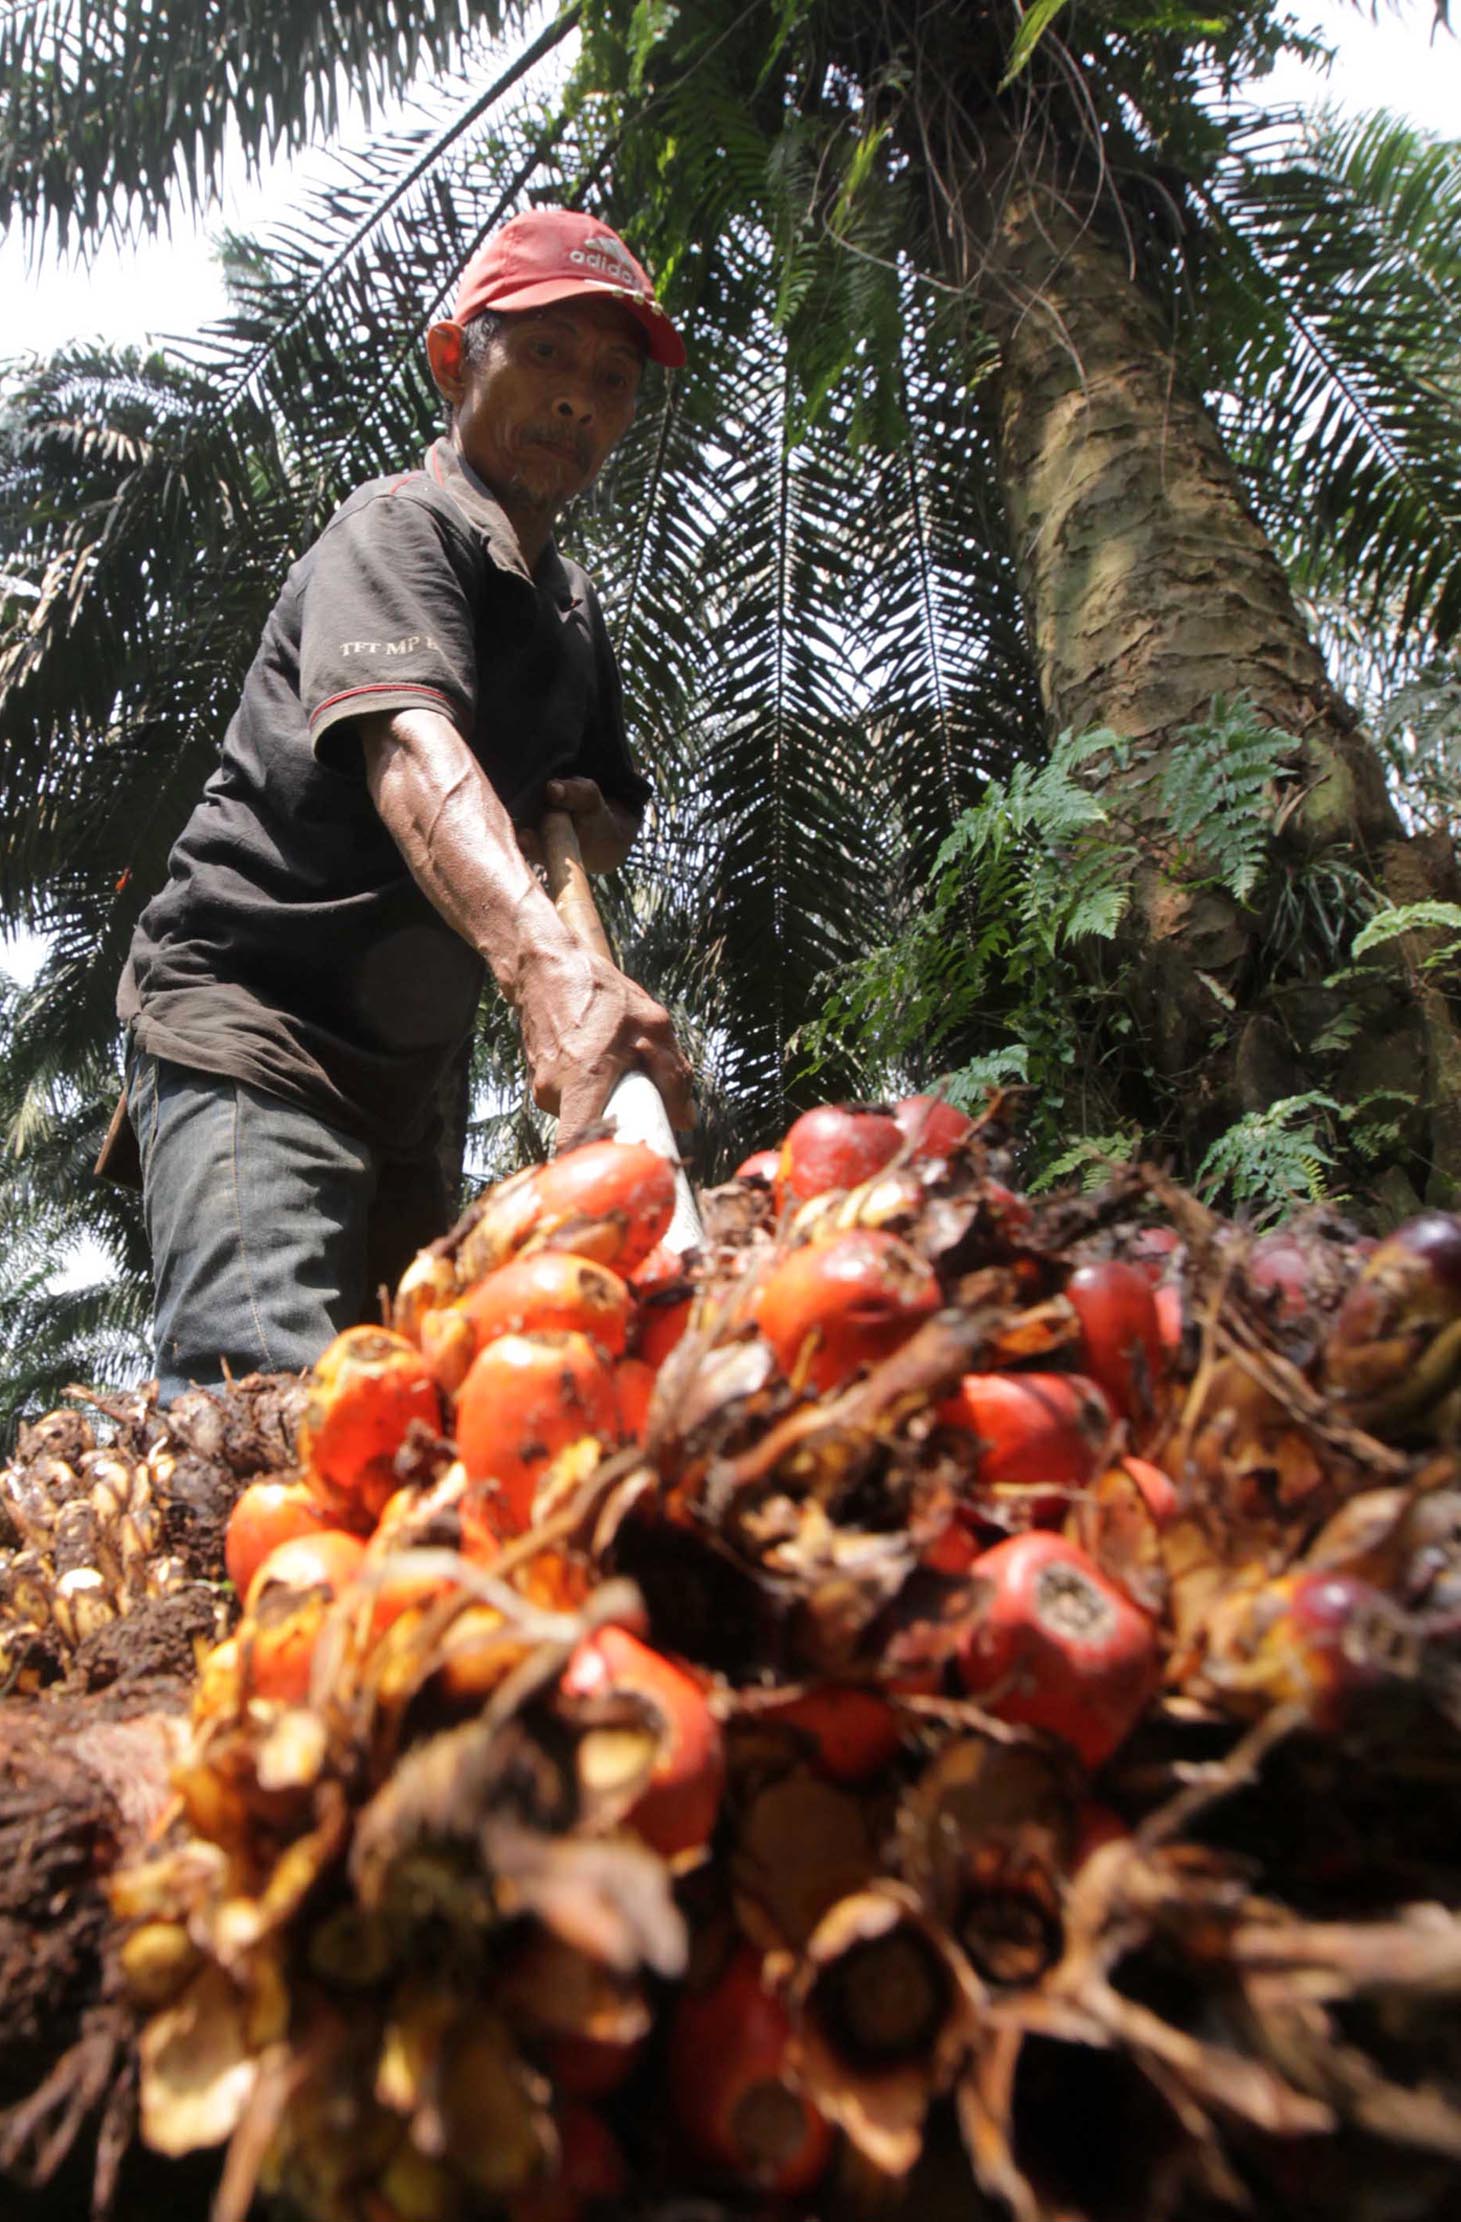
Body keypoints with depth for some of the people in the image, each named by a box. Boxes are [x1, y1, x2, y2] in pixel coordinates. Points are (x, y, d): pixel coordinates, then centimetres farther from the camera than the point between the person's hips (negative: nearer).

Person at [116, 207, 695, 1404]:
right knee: (264, 1394, -25)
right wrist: (546, 960, -52)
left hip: (402, 1071, 9)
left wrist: (588, 823, 0)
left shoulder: (572, 603, 16)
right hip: (250, 1021, -9)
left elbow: (613, 802, 28)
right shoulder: (402, 526, -11)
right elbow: (408, 746, -32)